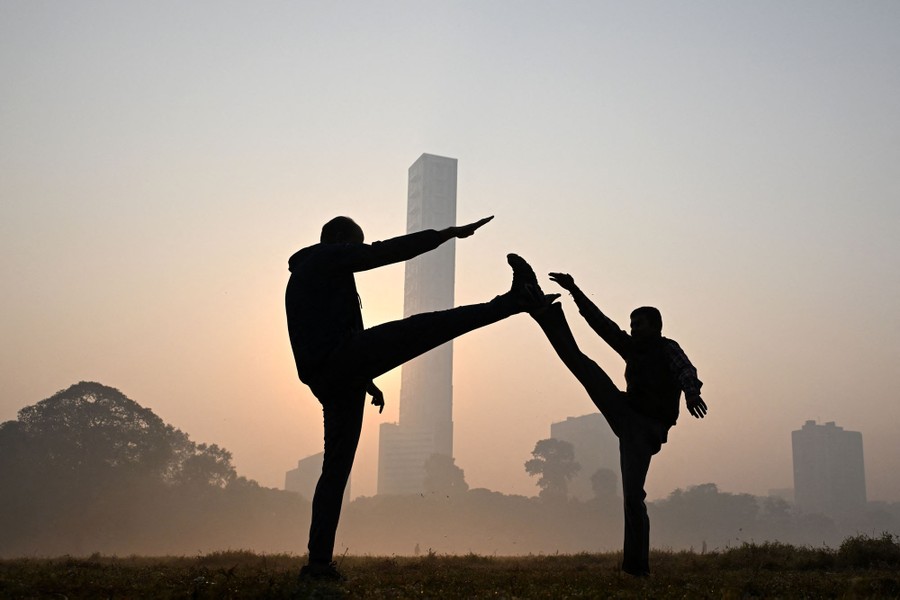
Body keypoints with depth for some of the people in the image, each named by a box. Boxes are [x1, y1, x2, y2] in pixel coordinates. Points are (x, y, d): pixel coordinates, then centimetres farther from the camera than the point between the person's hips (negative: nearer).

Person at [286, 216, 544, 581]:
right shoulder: (328, 257, 6)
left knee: (336, 468, 8)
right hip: (342, 358, -9)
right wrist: (449, 233, -2)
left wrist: (366, 381, 34)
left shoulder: (301, 279, 33)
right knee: (427, 327, -12)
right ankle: (514, 301, -16)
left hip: (327, 381, 9)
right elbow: (388, 251, -4)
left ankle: (319, 561, 6)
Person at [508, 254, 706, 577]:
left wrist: (691, 391, -48)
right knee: (579, 361, -1)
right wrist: (574, 290, 14)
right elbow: (601, 322, 16)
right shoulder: (634, 349, 14)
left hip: (645, 428, -6)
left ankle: (636, 566, -5)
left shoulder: (668, 349, -3)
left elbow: (686, 371, -24)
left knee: (633, 496, -13)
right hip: (626, 414, 6)